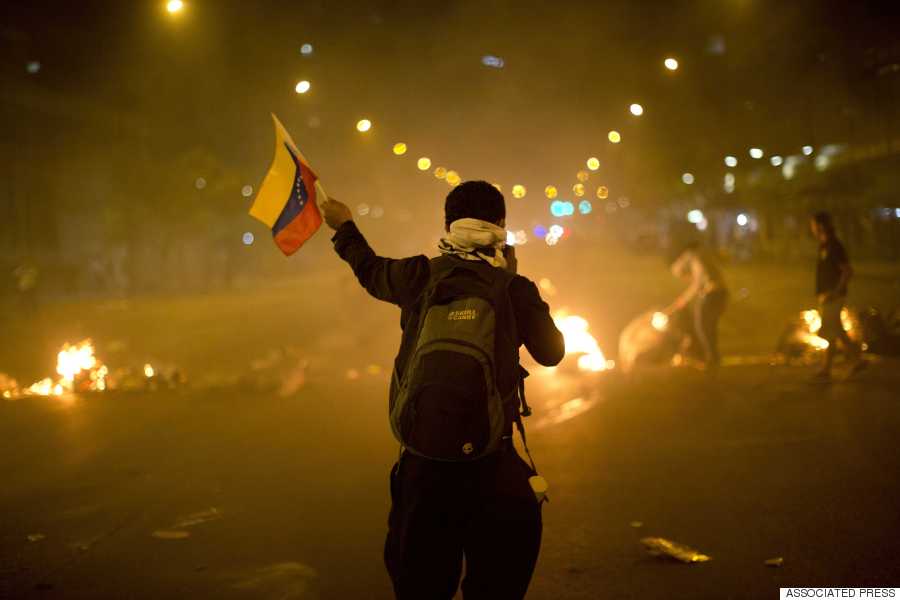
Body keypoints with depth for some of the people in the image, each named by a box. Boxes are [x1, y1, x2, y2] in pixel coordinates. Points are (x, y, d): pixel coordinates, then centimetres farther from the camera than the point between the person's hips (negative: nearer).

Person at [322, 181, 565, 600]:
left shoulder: (420, 276, -1)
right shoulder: (516, 289, -4)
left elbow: (371, 270, 20)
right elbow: (551, 353, 9)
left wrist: (344, 228, 40)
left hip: (423, 456, 2)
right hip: (493, 463, -1)